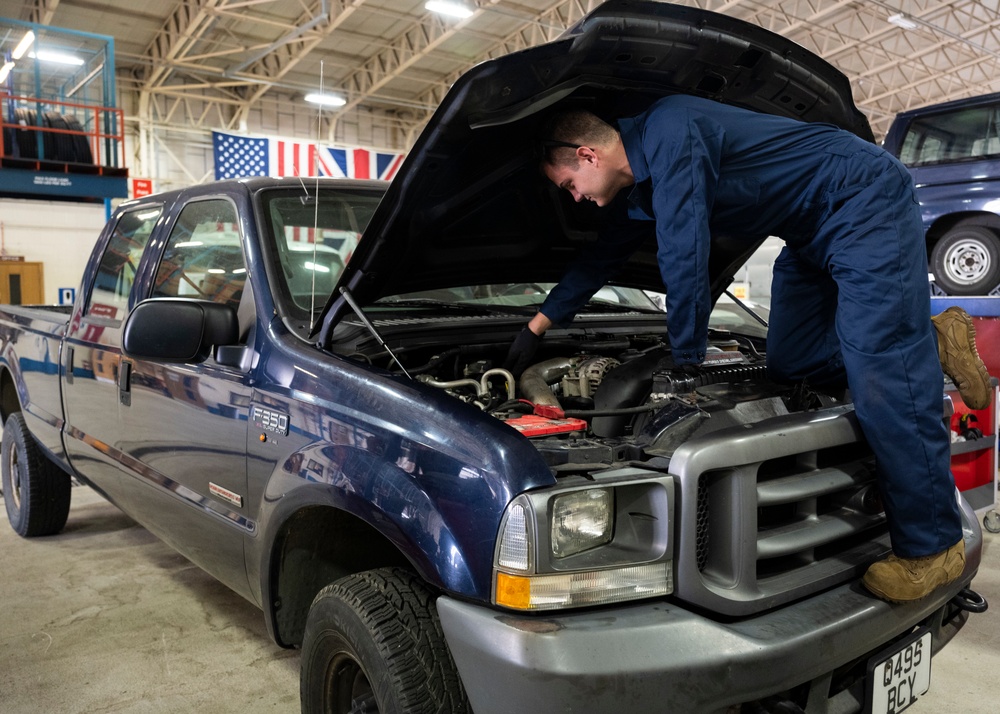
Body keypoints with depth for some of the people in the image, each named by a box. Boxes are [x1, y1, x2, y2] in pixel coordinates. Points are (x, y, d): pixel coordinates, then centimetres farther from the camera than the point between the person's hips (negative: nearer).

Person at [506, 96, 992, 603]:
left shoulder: (667, 130, -22)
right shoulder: (642, 187, 9)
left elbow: (684, 256, -25)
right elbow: (601, 258, 20)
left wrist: (686, 362, -16)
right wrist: (537, 328, 21)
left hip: (865, 206, -9)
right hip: (813, 235, 10)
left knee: (880, 375, -16)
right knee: (789, 365, 5)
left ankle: (931, 547, -8)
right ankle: (933, 342, 16)